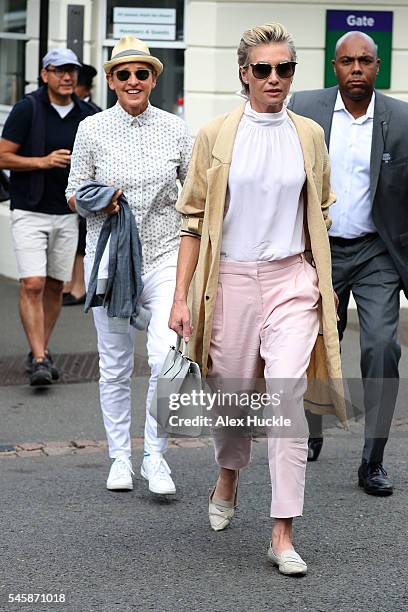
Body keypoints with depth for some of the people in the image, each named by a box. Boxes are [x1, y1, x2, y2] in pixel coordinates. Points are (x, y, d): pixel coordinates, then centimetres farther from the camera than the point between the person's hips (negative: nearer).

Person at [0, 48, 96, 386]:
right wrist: (43, 161, -19)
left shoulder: (86, 114, 5)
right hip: (30, 212, -4)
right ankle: (39, 359, -13)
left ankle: (42, 351, 23)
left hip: (67, 214, 4)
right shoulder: (28, 109, -7)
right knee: (32, 284, -12)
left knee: (55, 286, 9)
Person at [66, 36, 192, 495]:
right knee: (115, 365, 8)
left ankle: (155, 456, 0)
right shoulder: (92, 129, -1)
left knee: (166, 357, -15)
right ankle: (120, 457, 23)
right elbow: (73, 193, 4)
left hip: (164, 255, 0)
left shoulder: (174, 128, 2)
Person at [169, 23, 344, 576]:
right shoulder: (216, 136, 0)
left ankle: (283, 535, -10)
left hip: (291, 280, 0)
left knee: (288, 399, -12)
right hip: (231, 279, 0)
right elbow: (194, 219, 1)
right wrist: (180, 297, -4)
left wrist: (322, 284, 13)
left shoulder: (309, 136, 6)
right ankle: (227, 479, 44)